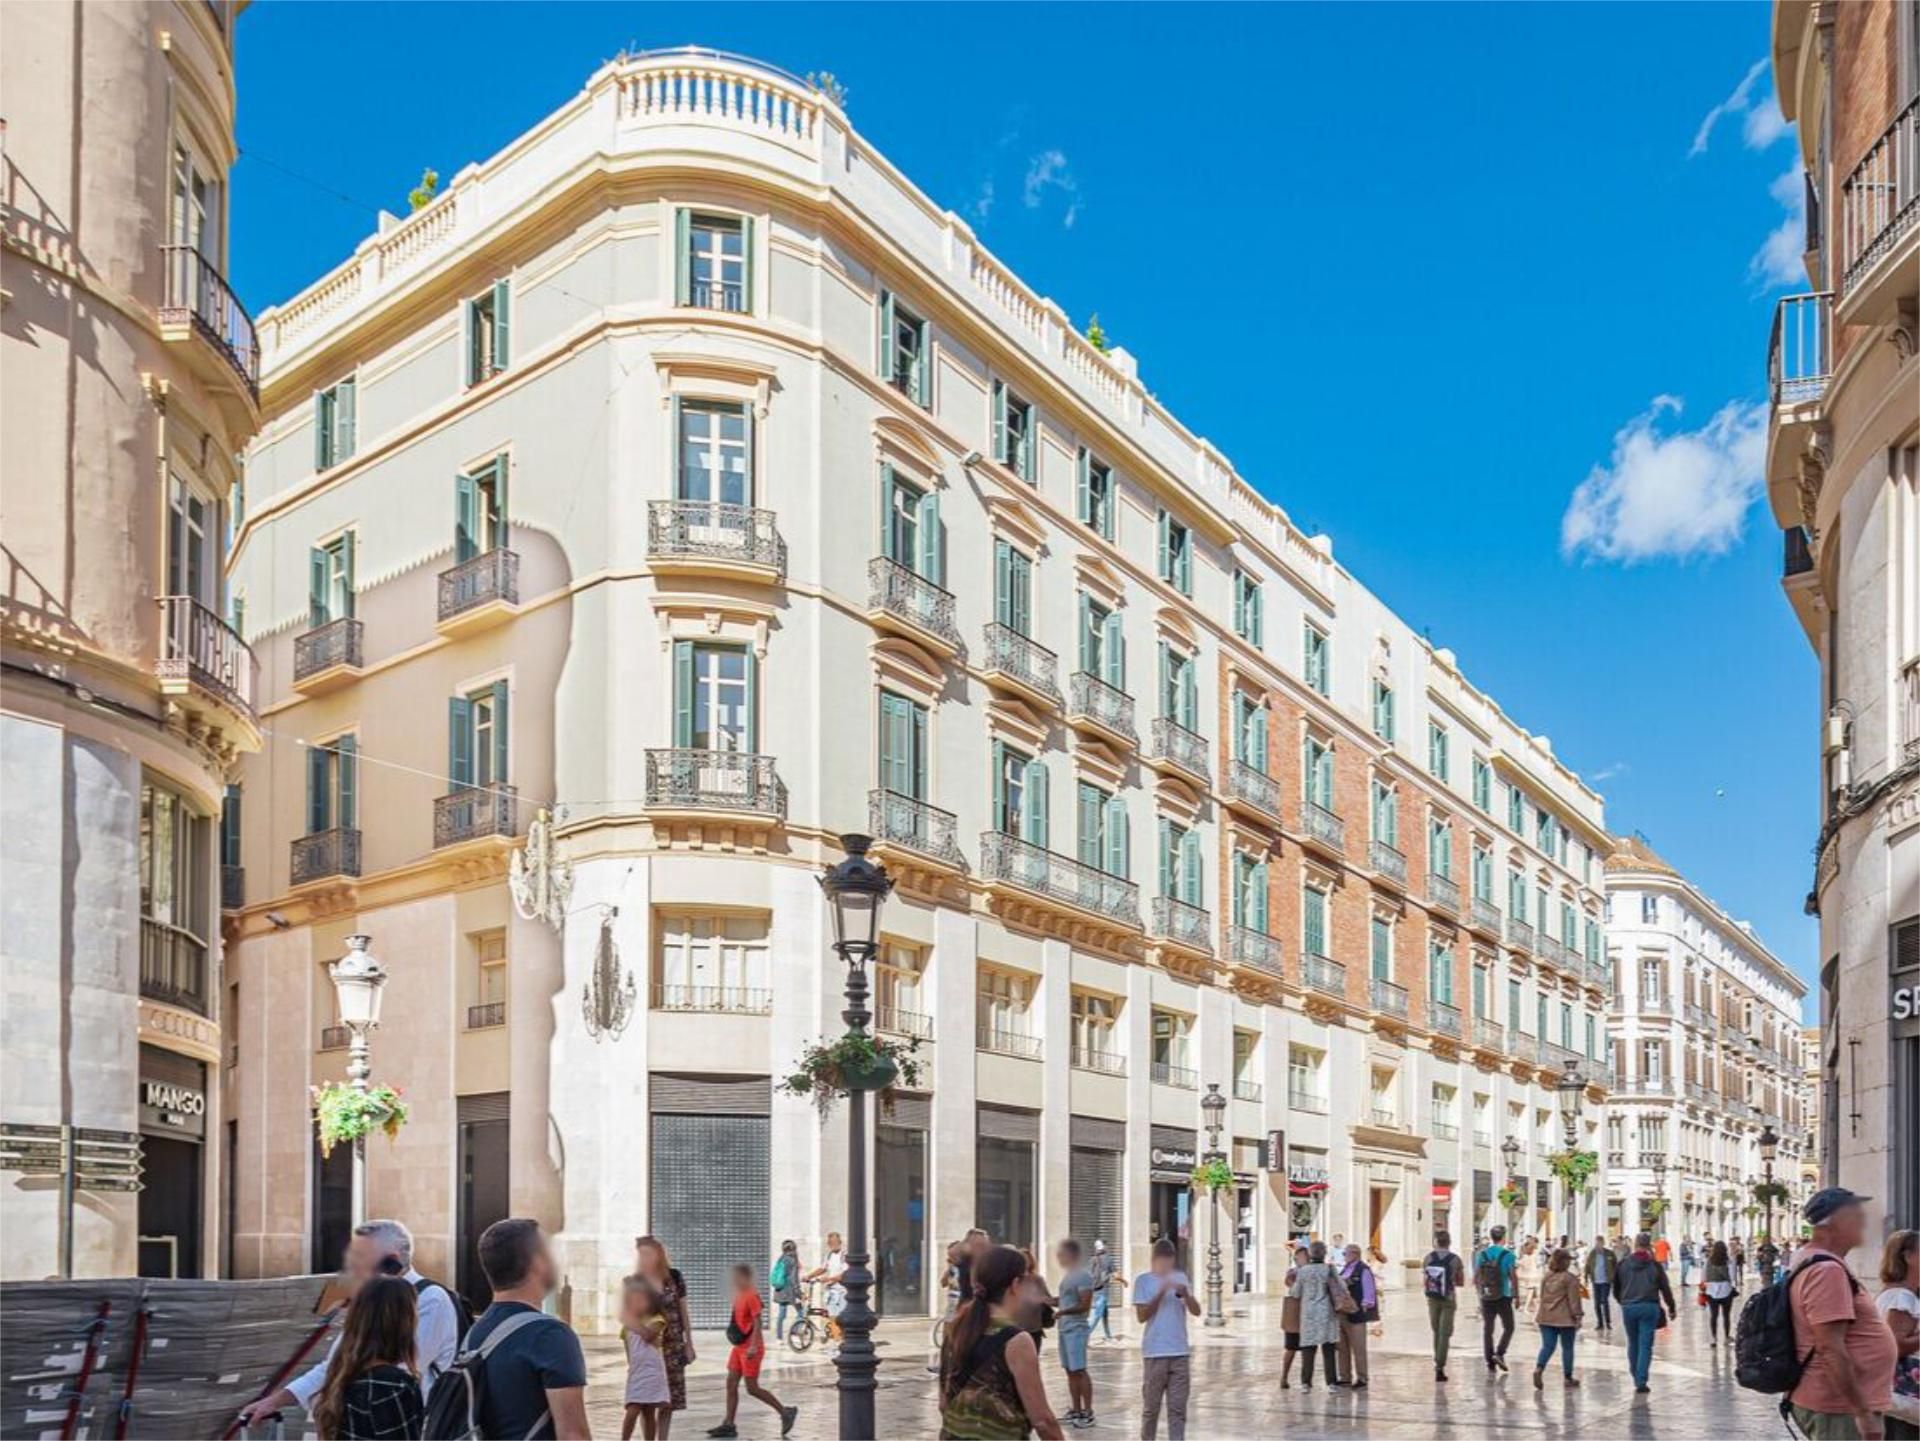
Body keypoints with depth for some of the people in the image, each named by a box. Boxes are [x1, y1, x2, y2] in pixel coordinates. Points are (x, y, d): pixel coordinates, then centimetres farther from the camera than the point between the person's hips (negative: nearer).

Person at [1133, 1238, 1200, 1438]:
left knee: (1178, 1407, 2)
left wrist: (1186, 1294, -14)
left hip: (1180, 1352, 3)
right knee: (1151, 1406, 6)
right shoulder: (1143, 1280, -2)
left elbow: (1196, 1311, 5)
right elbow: (1141, 1316, -8)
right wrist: (1160, 1293, -17)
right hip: (1155, 1353, -3)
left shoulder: (1180, 1277, 8)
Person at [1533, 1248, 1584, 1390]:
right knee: (1567, 1348, 9)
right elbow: (1574, 1300, -11)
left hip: (1545, 1318, 5)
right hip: (1565, 1318, -5)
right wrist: (1577, 1317, -5)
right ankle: (1568, 1377, 15)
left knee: (1547, 1346, 4)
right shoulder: (1570, 1278, -11)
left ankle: (1539, 1368, -19)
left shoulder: (1546, 1277, 10)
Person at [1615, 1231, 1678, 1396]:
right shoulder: (1654, 1265, -2)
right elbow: (1665, 1288, 2)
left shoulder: (1623, 1264, 2)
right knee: (1645, 1345, 0)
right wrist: (1671, 1308, 15)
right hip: (1649, 1308, -2)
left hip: (1628, 1308, 2)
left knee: (1633, 1344, 15)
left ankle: (1637, 1379, 21)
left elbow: (1616, 1290, 7)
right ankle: (1641, 1382, -8)